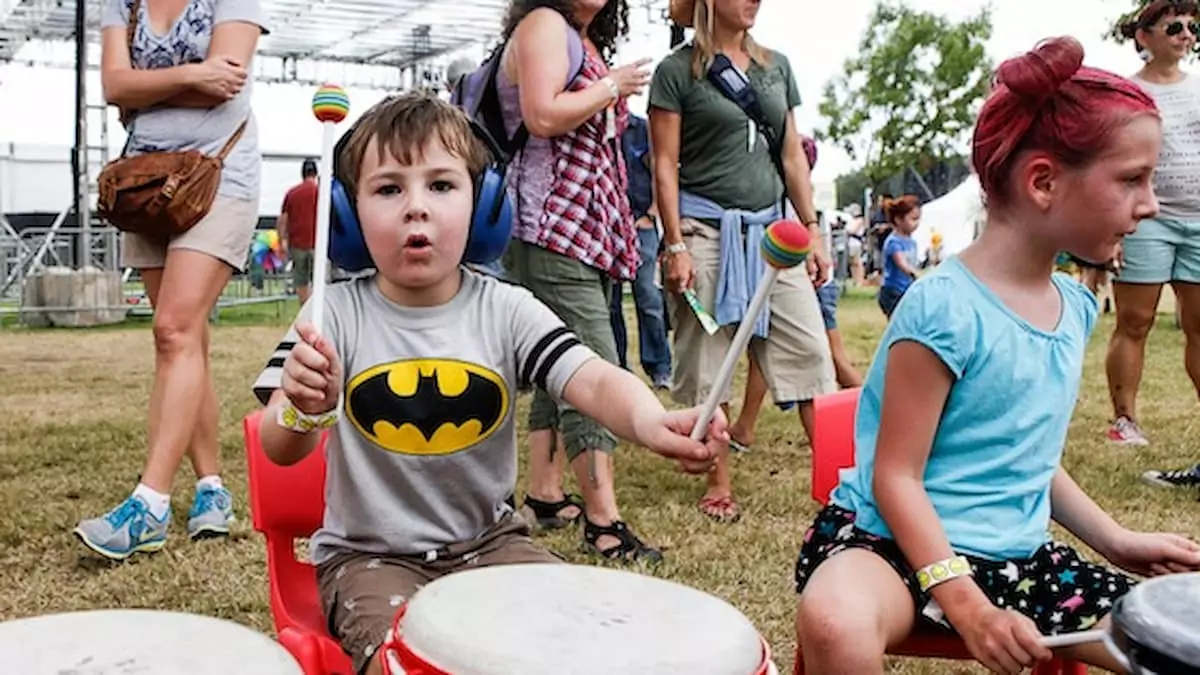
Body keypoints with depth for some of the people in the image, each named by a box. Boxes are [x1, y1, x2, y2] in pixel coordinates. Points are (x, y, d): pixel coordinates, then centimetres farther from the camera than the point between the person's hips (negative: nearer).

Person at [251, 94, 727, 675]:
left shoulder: (507, 311, -6)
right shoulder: (336, 315, -9)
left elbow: (592, 381, -21)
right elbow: (280, 451, -15)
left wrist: (649, 422, -44)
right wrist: (303, 408, -40)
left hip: (487, 541, 2)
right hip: (371, 556, -2)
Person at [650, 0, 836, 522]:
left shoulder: (777, 67, 14)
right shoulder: (677, 70, 0)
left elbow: (792, 156, 15)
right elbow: (665, 166, -3)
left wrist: (812, 229, 10)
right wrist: (675, 245, -10)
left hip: (770, 229, 4)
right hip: (705, 228, -4)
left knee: (809, 350, -1)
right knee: (707, 362, 2)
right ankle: (719, 483, 14)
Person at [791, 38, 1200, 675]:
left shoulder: (1074, 307, 7)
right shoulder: (944, 308, -19)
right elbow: (895, 476, -18)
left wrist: (1116, 541, 13)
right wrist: (965, 602, -28)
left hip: (1018, 553, 8)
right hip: (897, 539, -7)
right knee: (835, 622, -39)